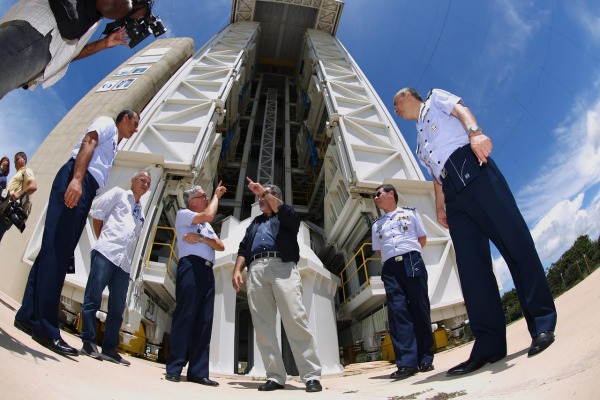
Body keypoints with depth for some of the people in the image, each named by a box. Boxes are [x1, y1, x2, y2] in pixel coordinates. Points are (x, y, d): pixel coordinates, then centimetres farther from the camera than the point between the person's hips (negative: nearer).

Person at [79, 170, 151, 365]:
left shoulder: (141, 212, 25)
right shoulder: (118, 193, 10)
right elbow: (97, 214, 2)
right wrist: (102, 240, 2)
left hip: (124, 261, 6)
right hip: (106, 252, -6)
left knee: (118, 307, 5)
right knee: (93, 298, -4)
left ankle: (109, 348, 10)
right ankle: (88, 342, 3)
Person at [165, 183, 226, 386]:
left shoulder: (206, 226, 30)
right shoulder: (183, 214, 9)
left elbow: (221, 246, 14)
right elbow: (208, 215, -10)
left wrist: (201, 238, -3)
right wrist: (217, 195, 6)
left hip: (207, 271, 7)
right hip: (191, 267, -7)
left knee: (204, 321, 0)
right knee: (185, 316, -10)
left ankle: (198, 371, 1)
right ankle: (174, 368, -3)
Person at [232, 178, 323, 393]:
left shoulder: (286, 218, 19)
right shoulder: (255, 223, 32)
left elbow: (285, 211, -7)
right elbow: (243, 249, 23)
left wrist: (264, 191, -4)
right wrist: (237, 270, 6)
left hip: (282, 267, -5)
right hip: (256, 270, 5)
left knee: (296, 320, -13)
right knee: (263, 326, -4)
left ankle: (312, 375, -11)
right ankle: (275, 376, 0)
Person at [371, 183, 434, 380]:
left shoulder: (410, 213, 14)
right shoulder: (377, 225, 21)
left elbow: (422, 240, 14)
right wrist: (395, 257, 8)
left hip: (412, 262, -2)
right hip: (390, 268, 2)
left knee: (420, 308, -2)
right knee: (397, 311, -9)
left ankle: (425, 359, 8)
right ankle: (407, 362, -12)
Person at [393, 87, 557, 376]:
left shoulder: (435, 98, 22)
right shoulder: (420, 141, 36)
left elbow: (461, 109, 1)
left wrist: (475, 132, -21)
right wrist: (440, 206, 13)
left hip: (471, 167, -6)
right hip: (453, 191, 6)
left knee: (514, 238, -13)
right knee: (470, 263, -7)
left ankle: (543, 323, -7)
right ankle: (489, 344, -10)